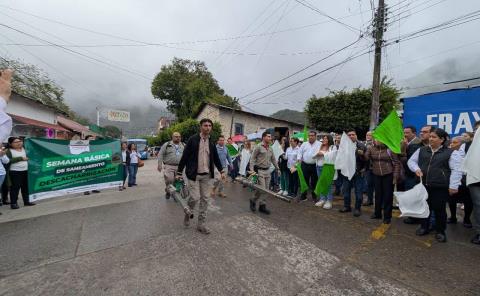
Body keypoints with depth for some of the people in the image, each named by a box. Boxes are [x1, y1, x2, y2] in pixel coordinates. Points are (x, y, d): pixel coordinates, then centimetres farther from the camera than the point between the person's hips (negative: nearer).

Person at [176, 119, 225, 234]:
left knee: (204, 199, 6)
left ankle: (201, 224, 20)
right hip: (193, 174, -4)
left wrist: (221, 171, 5)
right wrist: (179, 172, -6)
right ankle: (187, 213, 26)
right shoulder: (192, 139, -7)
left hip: (206, 175, 5)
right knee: (195, 197, -7)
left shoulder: (211, 142, 7)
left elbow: (216, 158, 14)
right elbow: (184, 156, -6)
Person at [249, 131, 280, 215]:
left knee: (266, 189, 8)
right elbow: (252, 158, -9)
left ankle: (262, 206, 19)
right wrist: (251, 169, -18)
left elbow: (273, 159, 18)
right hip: (260, 170, -7)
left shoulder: (270, 148, 12)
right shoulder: (258, 147, -8)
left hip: (267, 171, 7)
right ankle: (253, 200, 15)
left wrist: (277, 168, 15)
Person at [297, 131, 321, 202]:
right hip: (305, 165, 2)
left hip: (315, 165, -2)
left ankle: (314, 196, 24)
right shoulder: (304, 144, 9)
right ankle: (303, 196, 19)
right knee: (304, 181, 8)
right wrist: (299, 158, -7)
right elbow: (300, 152, 9)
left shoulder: (319, 144, 1)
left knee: (314, 182, 9)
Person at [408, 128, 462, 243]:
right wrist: (416, 169, -7)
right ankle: (424, 227, 30)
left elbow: (456, 170, -7)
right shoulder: (421, 150, 8)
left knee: (439, 209, 6)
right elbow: (411, 161, 13)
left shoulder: (451, 153, -3)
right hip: (423, 185, 3)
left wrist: (453, 186, -13)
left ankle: (440, 231, 24)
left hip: (440, 187, -3)